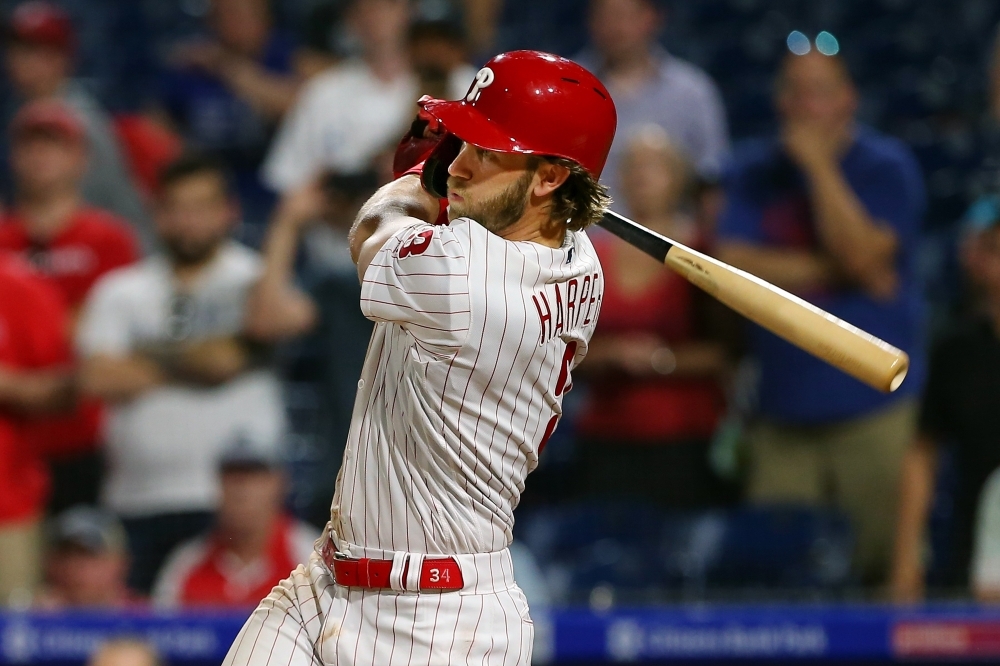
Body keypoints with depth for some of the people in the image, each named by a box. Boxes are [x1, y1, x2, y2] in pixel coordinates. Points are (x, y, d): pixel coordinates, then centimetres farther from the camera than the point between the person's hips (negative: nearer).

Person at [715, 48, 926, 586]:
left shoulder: (884, 167, 0)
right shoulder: (754, 172, 11)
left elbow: (862, 254, -14)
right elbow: (732, 262, -2)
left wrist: (819, 164, -13)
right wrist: (831, 271, -8)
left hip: (873, 405, -3)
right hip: (783, 408, 3)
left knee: (882, 561, -9)